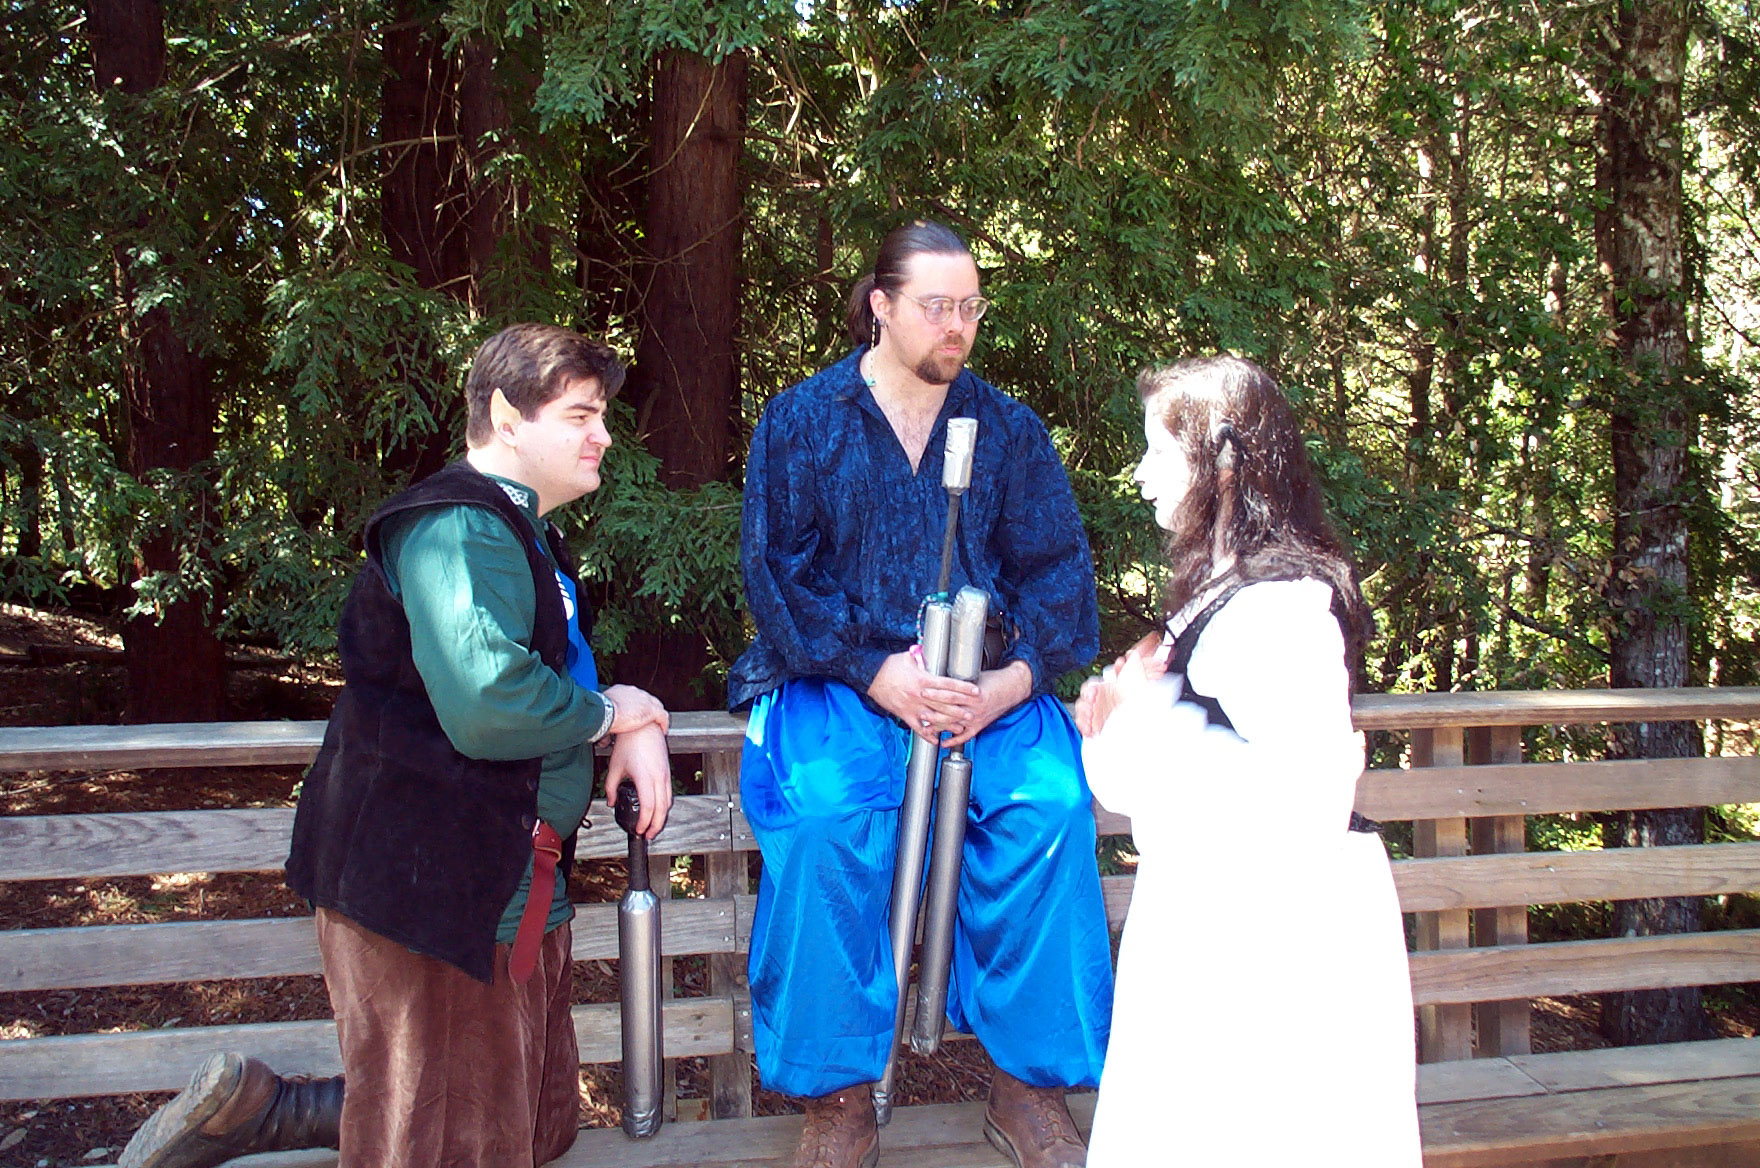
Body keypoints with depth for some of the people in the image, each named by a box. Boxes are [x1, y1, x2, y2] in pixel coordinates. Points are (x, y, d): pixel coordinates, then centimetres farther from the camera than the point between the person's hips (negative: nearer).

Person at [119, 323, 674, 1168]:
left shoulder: (519, 531, 16)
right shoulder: (458, 528, -19)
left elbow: (571, 672, 23)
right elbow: (488, 705, -35)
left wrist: (638, 729, 0)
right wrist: (609, 713, -15)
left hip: (507, 899, 11)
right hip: (436, 898, -11)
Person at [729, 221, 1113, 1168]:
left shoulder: (1007, 430, 11)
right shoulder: (801, 420, 4)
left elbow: (1058, 568, 5)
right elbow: (774, 570, -4)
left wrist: (1012, 681, -15)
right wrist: (879, 674, -17)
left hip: (986, 688, 2)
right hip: (837, 678, -2)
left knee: (1052, 806, -27)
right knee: (827, 816, -32)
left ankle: (1028, 1086, -10)